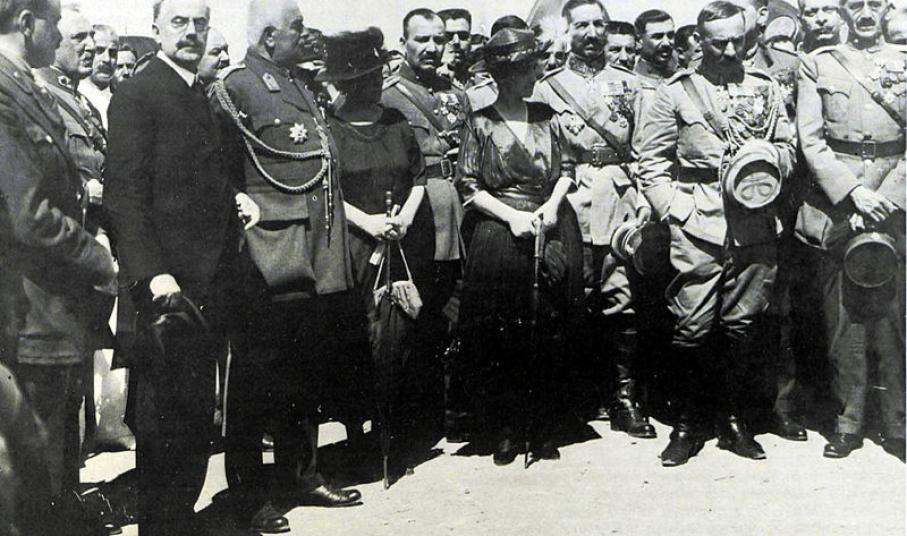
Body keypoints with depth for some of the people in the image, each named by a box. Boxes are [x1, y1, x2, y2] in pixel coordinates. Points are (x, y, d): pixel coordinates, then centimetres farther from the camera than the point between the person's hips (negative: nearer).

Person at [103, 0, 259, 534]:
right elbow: (125, 194, -14)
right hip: (169, 285, -8)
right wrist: (153, 274, -22)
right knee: (164, 414, 0)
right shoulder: (137, 95, -6)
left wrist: (235, 198, 9)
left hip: (211, 282, 8)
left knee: (197, 411, 14)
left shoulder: (203, 99, 19)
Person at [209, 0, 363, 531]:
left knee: (309, 371, 17)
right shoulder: (236, 87, -8)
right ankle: (250, 492, 13)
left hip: (318, 258, 9)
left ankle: (300, 473, 31)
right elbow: (225, 173, -12)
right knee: (258, 376, 1)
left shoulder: (300, 86, 19)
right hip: (269, 262, -9)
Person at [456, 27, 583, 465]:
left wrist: (551, 204, -3)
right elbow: (467, 185, -1)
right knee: (498, 342, 0)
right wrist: (512, 215, -11)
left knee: (548, 338, 4)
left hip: (551, 231, 3)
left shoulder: (547, 116, 10)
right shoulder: (481, 123, 0)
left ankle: (543, 432, 16)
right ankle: (505, 433, 13)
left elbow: (566, 168, 15)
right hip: (500, 234, -3)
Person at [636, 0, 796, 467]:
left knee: (741, 326, 6)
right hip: (698, 229, -3)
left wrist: (770, 156, -1)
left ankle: (732, 420, 20)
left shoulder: (765, 88, 15)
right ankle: (686, 425, 9)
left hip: (754, 226, 3)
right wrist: (676, 209, -7)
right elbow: (650, 162, 4)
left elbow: (789, 147, 21)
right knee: (693, 328, -4)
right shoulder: (676, 92, 5)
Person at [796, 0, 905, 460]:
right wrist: (854, 192, -11)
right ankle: (849, 421, 13)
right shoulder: (818, 65, 9)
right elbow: (810, 140, 0)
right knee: (843, 316, 2)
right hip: (835, 202, 0)